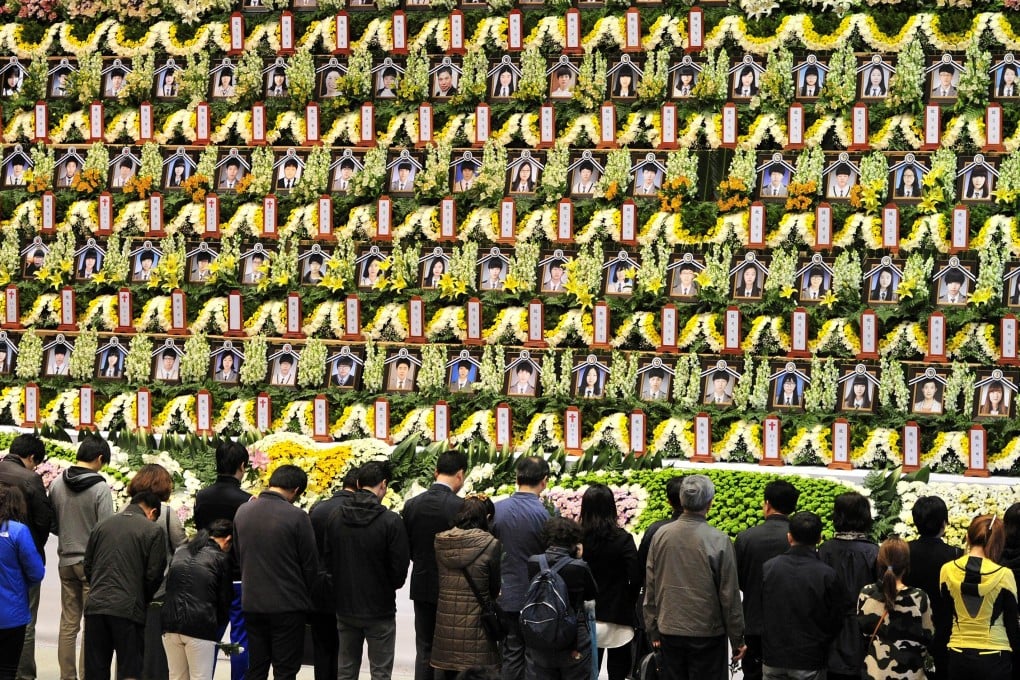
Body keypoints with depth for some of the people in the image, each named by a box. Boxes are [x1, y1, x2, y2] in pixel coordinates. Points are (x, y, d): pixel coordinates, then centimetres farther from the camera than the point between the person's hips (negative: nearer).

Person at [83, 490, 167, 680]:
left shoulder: (102, 525, 12)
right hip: (129, 608, -4)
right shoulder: (153, 531, -1)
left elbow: (87, 565, 15)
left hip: (96, 606, 4)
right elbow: (154, 575, -3)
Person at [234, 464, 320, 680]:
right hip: (288, 605, -5)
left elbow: (239, 556, 10)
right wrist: (305, 595, 10)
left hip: (252, 603, 5)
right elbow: (310, 564, -6)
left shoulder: (242, 512, 3)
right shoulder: (296, 517, -14)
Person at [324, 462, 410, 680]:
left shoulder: (335, 517, -2)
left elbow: (327, 559, 4)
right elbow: (400, 566, -12)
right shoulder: (390, 521, -16)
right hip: (380, 609, -4)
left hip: (345, 607, 4)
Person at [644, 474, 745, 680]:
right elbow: (730, 595, -8)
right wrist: (737, 640, 2)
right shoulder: (719, 541, -13)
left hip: (669, 631, 4)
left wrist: (653, 631, 14)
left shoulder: (661, 535, -1)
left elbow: (650, 588, 5)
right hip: (707, 633, -4)